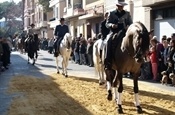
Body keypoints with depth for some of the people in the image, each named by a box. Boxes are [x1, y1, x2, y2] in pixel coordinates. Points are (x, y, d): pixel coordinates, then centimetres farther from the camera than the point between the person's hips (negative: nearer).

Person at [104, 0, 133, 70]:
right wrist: (111, 25, -14)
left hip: (124, 32, 2)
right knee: (110, 40, -32)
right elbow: (107, 24, 8)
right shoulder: (111, 14, 10)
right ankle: (108, 61, -33)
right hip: (113, 32, -2)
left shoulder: (127, 14, 14)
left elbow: (131, 23, 13)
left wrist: (128, 26, -10)